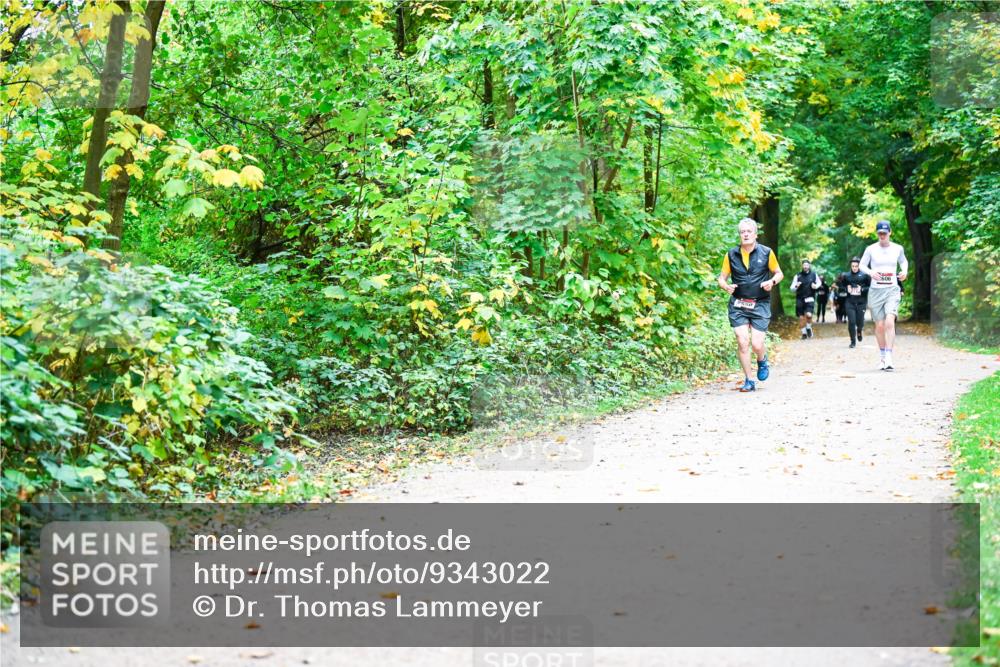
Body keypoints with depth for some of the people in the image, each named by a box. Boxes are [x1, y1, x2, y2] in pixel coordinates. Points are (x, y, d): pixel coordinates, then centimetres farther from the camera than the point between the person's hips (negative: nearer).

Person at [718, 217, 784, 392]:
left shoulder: (766, 253, -1)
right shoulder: (731, 254, 2)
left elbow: (779, 273, 10)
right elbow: (722, 277, 10)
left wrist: (772, 281, -12)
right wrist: (726, 286, -12)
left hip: (760, 305, -1)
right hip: (738, 305, 1)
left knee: (757, 345, -8)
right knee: (742, 342, -7)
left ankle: (762, 361, 30)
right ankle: (748, 381, 7)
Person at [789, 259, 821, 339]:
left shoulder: (813, 274, 2)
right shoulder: (798, 276, 0)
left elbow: (819, 283, 20)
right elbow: (791, 288, 3)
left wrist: (816, 286, -2)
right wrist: (796, 286, -19)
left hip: (810, 298, -1)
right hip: (800, 299, 1)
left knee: (808, 314, -20)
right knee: (801, 318, 3)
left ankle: (809, 328, 8)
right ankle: (804, 333, 21)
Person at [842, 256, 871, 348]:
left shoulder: (865, 275, -1)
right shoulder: (846, 276, 7)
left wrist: (862, 289, -15)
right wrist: (846, 289, -2)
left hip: (861, 302, -2)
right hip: (850, 302, 2)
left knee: (860, 322, 0)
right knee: (851, 322, -6)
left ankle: (859, 331, 38)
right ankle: (853, 342, 8)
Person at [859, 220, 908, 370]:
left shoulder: (898, 248, 4)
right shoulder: (871, 249, 0)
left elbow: (904, 261, 22)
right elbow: (862, 265, 8)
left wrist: (904, 271, 1)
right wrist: (871, 272, -12)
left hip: (892, 290, 0)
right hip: (876, 290, 1)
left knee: (890, 322, -19)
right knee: (880, 325, 4)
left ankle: (889, 358, -22)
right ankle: (882, 356, 24)